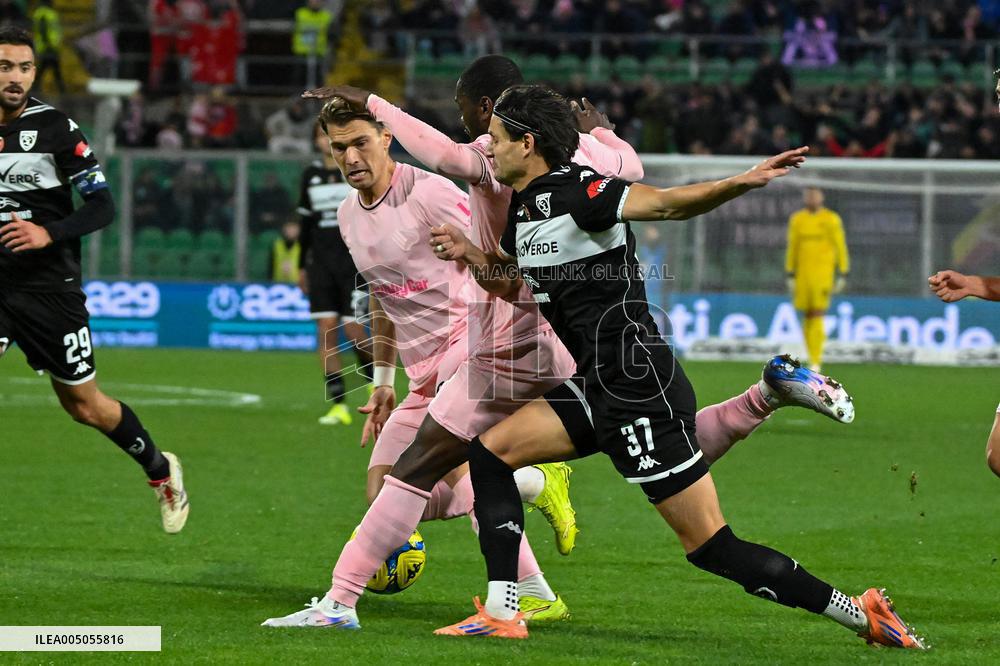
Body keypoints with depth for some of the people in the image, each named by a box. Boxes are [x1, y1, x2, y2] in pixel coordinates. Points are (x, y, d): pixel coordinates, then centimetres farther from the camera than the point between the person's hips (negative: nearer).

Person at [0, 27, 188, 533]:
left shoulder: (54, 127, -8)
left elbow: (102, 205, -9)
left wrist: (48, 233, -24)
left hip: (50, 287, -2)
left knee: (85, 406, 8)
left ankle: (160, 471, 33)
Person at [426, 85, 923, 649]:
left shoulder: (577, 191, -15)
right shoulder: (525, 209, 14)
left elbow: (665, 203, -28)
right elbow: (513, 286, 30)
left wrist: (741, 183, -45)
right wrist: (469, 254, 11)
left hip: (641, 391, -10)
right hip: (597, 388, 10)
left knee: (714, 548, -9)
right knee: (490, 451, 4)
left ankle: (861, 614, -1)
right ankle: (502, 613, 5)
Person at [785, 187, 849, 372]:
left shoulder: (831, 219, -2)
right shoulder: (797, 219, 9)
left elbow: (840, 248, 0)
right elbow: (792, 248, 14)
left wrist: (842, 275, -3)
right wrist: (790, 275, 11)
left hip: (823, 272, -4)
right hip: (803, 273, 4)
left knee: (817, 316, -13)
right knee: (807, 317, 5)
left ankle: (816, 363, -14)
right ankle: (814, 360, 14)